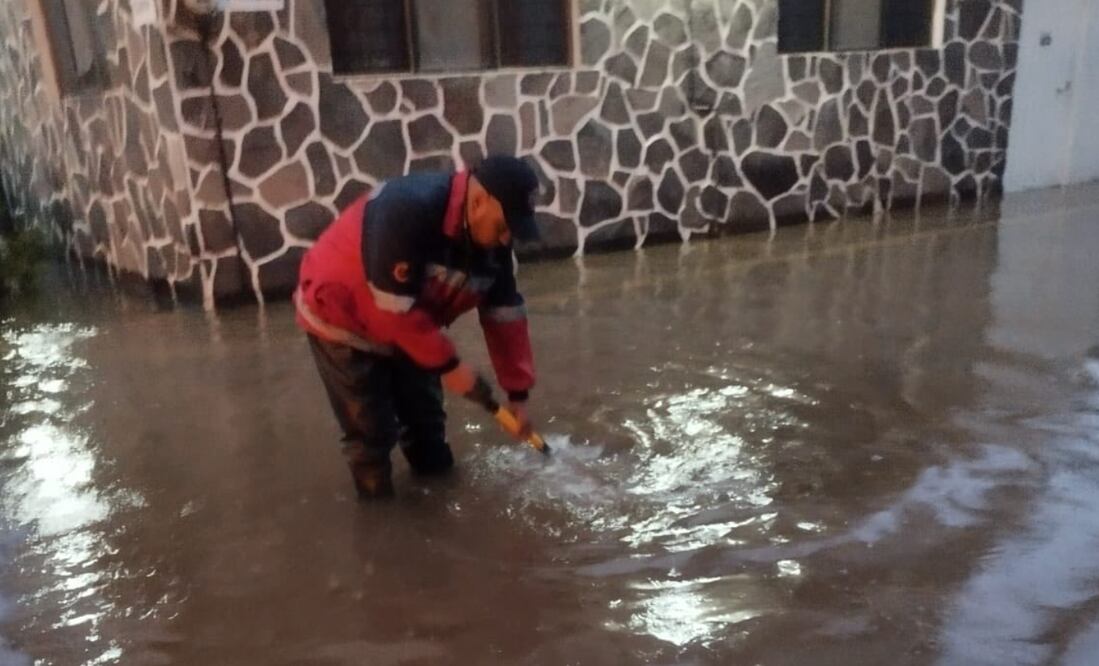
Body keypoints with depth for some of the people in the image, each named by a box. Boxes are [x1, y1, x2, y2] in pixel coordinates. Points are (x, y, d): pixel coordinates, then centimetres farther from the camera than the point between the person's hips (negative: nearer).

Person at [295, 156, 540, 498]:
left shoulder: (492, 241, -13)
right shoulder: (407, 210, -38)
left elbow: (505, 317, -6)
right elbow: (395, 307, -35)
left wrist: (518, 393, -6)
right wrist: (448, 364, -26)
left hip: (405, 324, 7)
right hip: (341, 319, -7)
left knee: (426, 417, 15)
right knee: (372, 429, -4)